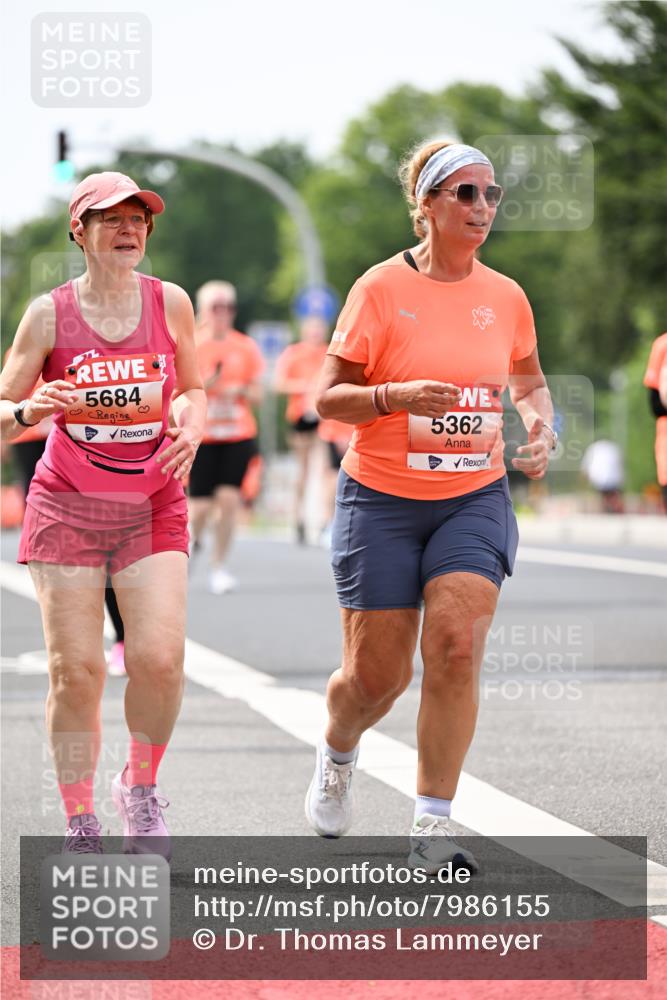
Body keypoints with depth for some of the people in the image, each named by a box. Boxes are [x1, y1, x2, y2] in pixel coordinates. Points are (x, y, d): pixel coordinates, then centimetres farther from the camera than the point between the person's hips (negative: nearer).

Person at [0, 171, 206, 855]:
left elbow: (192, 390, 17)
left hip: (152, 508, 1)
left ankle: (140, 787, 13)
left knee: (159, 659, -14)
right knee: (75, 671, -5)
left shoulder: (169, 303, 3)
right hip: (67, 508, -1)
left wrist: (191, 430, -5)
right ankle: (79, 826, 9)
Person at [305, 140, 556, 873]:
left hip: (475, 498, 3)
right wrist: (399, 395, -24)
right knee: (377, 673, 2)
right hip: (383, 501, -2)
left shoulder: (505, 297, 4)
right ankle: (337, 754, 39)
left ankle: (432, 828, -8)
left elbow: (530, 382, 21)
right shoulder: (382, 288, -8)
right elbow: (328, 397, -7)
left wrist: (541, 427, 0)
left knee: (456, 647, -16)